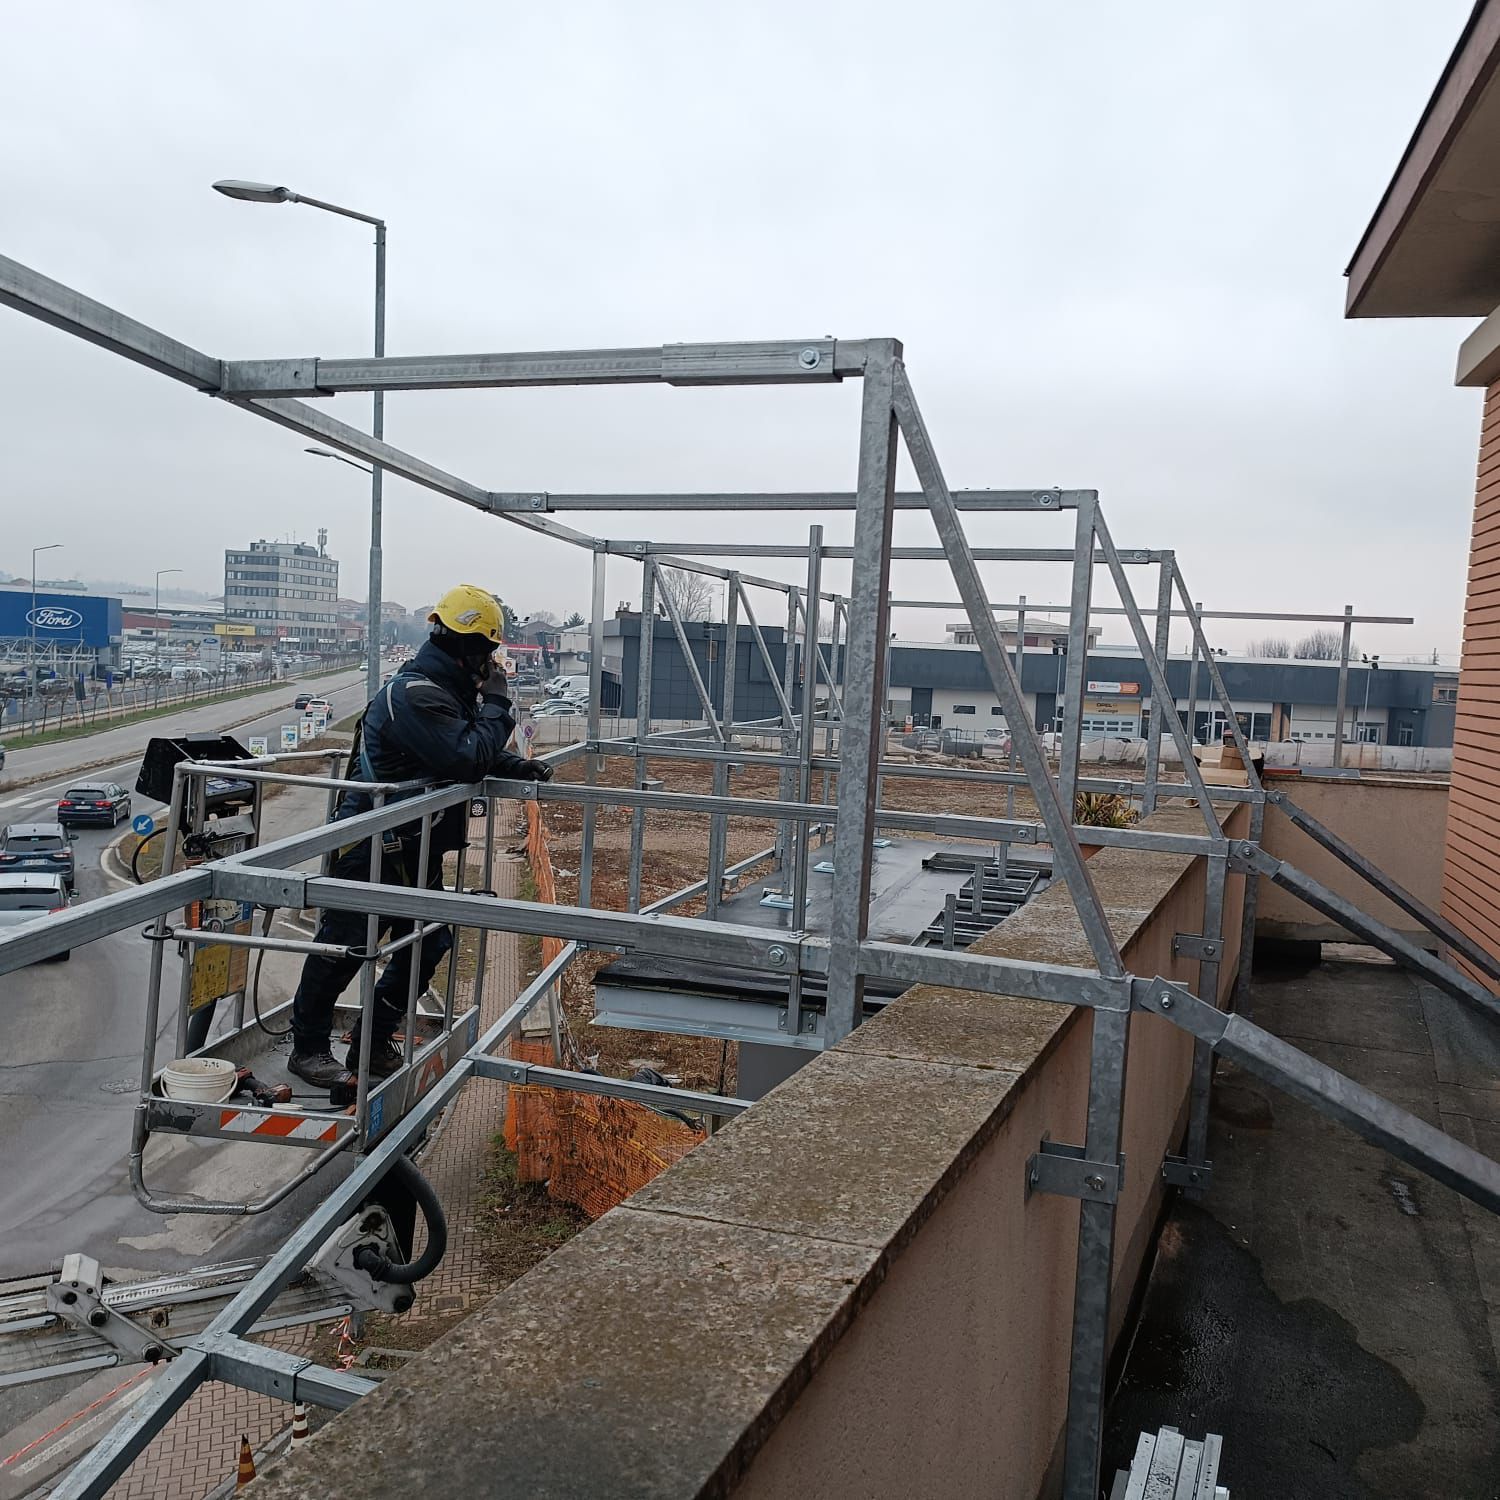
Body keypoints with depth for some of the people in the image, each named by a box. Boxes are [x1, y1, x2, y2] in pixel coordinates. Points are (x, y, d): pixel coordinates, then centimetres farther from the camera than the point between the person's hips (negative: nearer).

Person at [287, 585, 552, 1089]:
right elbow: (467, 760, -31)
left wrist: (520, 767, 1)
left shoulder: (449, 689, 10)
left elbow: (477, 753, 19)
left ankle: (372, 1044, 26)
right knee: (344, 945, 2)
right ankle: (308, 1047, 19)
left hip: (416, 848, 10)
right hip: (372, 846, -10)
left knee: (429, 944, 13)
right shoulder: (416, 694, -23)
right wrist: (496, 703, -19)